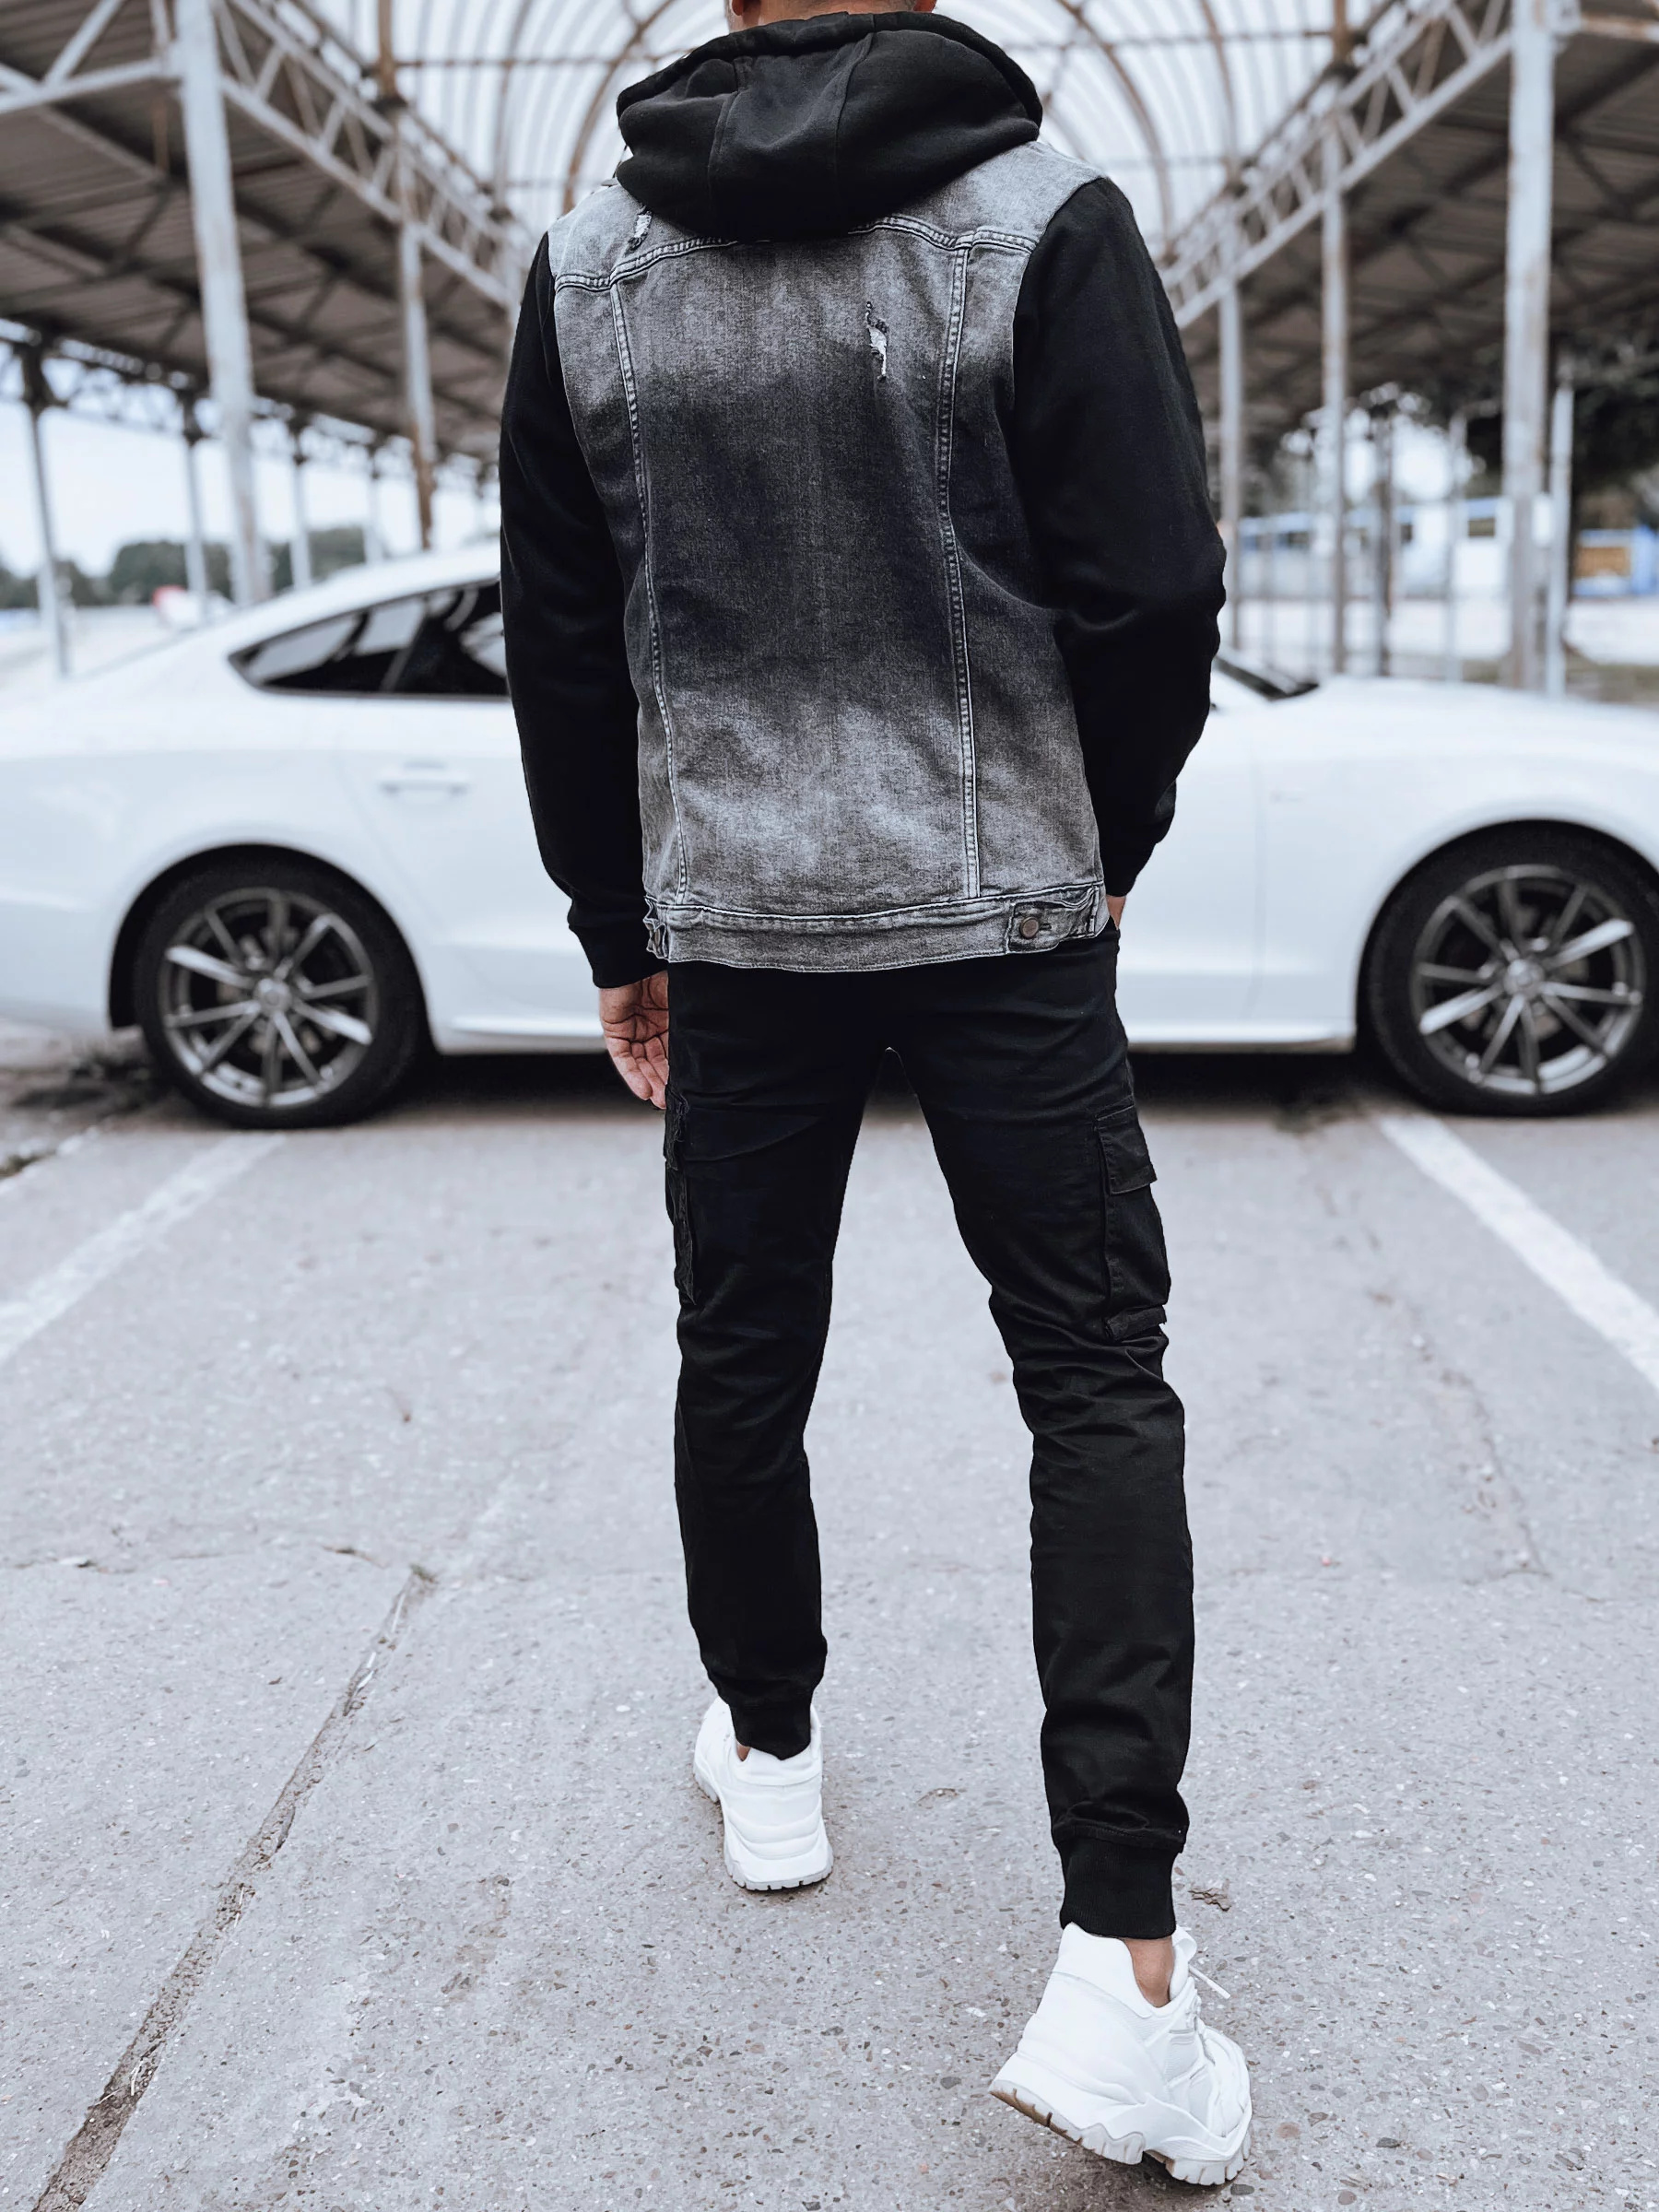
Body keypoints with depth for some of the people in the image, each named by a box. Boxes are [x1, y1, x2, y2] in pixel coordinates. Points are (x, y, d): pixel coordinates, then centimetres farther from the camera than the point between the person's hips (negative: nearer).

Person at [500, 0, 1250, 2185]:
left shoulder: (590, 264, 4)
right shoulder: (1046, 216, -6)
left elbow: (561, 644, 6)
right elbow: (1154, 585, -10)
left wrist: (620, 932, 14)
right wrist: (1105, 845, 7)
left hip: (735, 916, 3)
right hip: (1003, 903, -2)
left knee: (745, 1350, 17)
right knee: (1095, 1374, 2)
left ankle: (769, 1752, 36)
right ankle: (1124, 1967, -3)